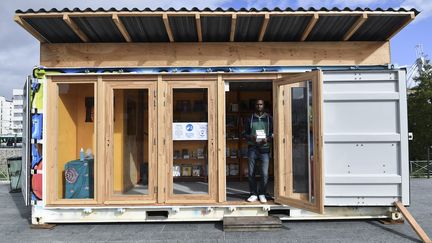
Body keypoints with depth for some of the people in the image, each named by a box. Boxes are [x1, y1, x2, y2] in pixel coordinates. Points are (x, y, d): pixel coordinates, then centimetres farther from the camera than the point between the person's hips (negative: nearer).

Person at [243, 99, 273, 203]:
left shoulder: (269, 118, 9)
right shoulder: (250, 118, 10)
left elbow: (273, 133, 8)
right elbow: (245, 133, 10)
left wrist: (267, 139, -12)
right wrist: (251, 137, -12)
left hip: (264, 148, -1)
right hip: (252, 148, 1)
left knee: (264, 173, -5)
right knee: (251, 172, 2)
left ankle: (262, 194, 10)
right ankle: (253, 194, 14)